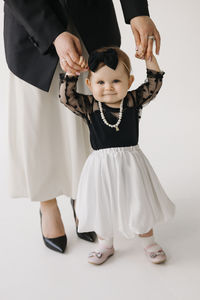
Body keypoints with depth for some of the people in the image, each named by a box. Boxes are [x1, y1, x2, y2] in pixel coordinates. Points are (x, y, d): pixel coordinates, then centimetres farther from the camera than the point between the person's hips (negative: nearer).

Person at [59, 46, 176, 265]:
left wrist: (149, 59, -16)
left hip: (131, 162, 1)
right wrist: (72, 73, -23)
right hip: (101, 164, 0)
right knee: (102, 206, 14)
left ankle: (149, 242, 39)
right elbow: (66, 97, -14)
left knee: (141, 204, 14)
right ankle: (105, 245, 39)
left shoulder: (134, 100, -4)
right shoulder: (89, 106, -8)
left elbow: (154, 84, -5)